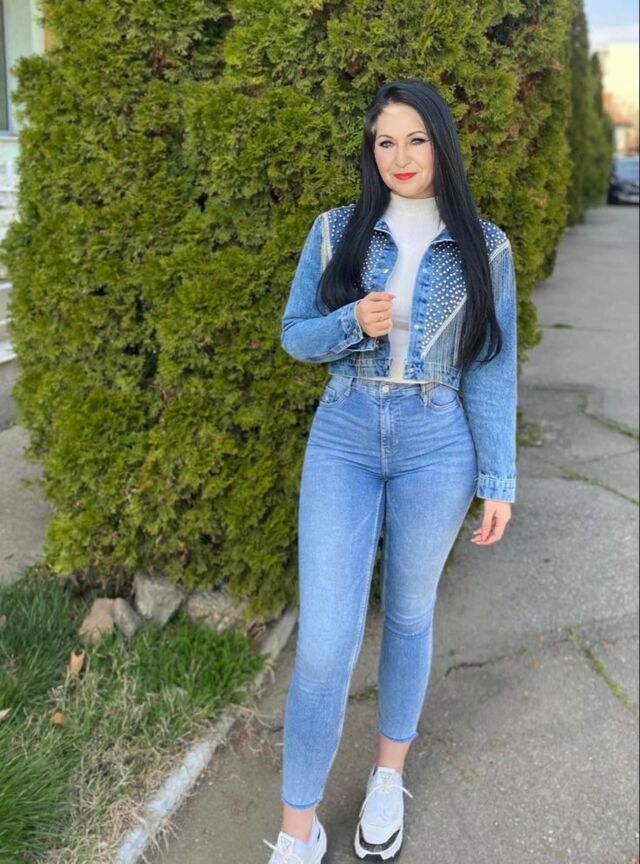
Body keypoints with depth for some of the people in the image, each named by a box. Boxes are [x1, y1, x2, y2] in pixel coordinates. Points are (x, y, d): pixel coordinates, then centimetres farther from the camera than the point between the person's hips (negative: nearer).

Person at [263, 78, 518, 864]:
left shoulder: (484, 248, -1)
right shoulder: (335, 232, 1)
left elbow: (492, 371, 0)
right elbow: (295, 334, 5)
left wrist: (498, 481, -2)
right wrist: (352, 323, -16)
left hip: (436, 452, 1)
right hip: (343, 442, 0)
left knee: (409, 616, 15)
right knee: (324, 644, -5)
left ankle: (388, 776, 39)